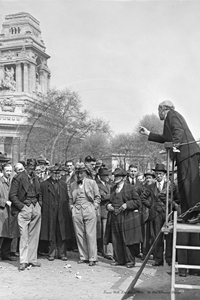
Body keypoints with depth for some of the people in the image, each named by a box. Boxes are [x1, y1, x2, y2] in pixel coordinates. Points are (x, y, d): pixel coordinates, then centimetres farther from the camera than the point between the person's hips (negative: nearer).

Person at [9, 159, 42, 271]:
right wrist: (22, 206, -12)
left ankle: (32, 259, 14)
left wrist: (39, 204, 8)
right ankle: (23, 261, 0)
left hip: (36, 208, 5)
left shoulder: (35, 178, 12)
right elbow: (12, 195, -7)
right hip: (24, 209, -5)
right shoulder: (18, 178, -4)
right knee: (24, 236, -5)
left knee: (34, 236, 7)